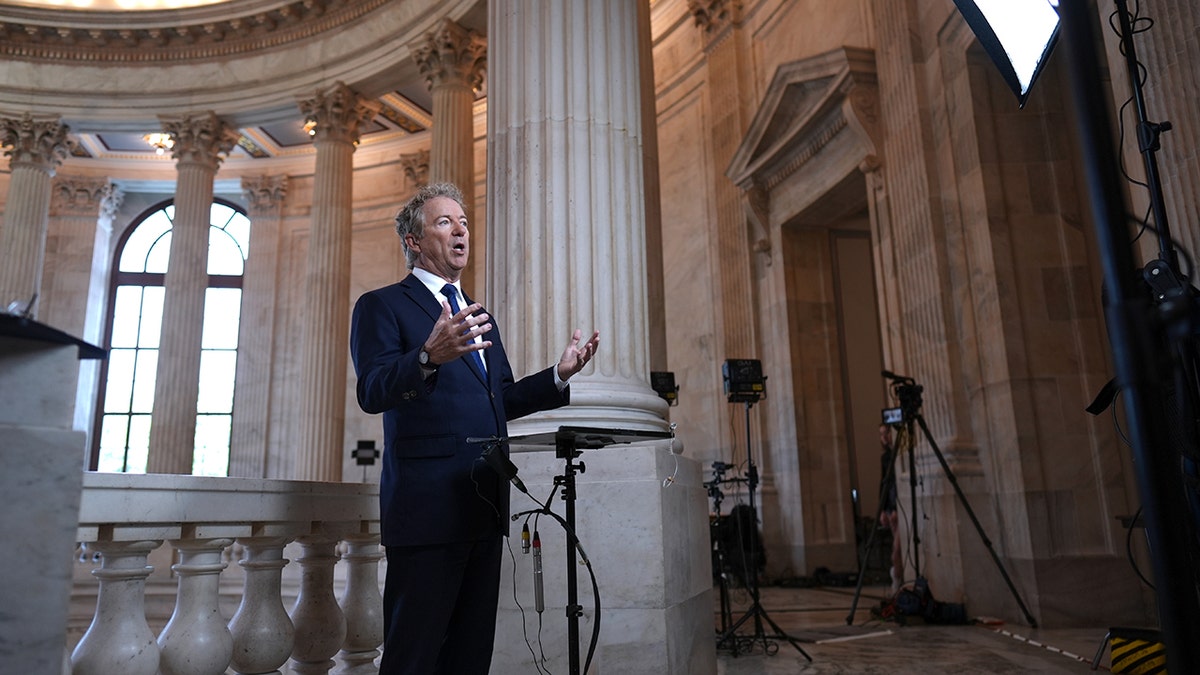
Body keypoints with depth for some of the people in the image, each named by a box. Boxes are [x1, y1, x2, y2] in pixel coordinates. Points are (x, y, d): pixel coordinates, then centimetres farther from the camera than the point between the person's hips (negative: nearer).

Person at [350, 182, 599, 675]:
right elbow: (372, 393, -15)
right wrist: (429, 355, -33)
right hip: (427, 505, -7)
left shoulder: (479, 317, 22)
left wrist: (559, 375, 9)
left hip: (485, 506, 7)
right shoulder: (382, 306, 0)